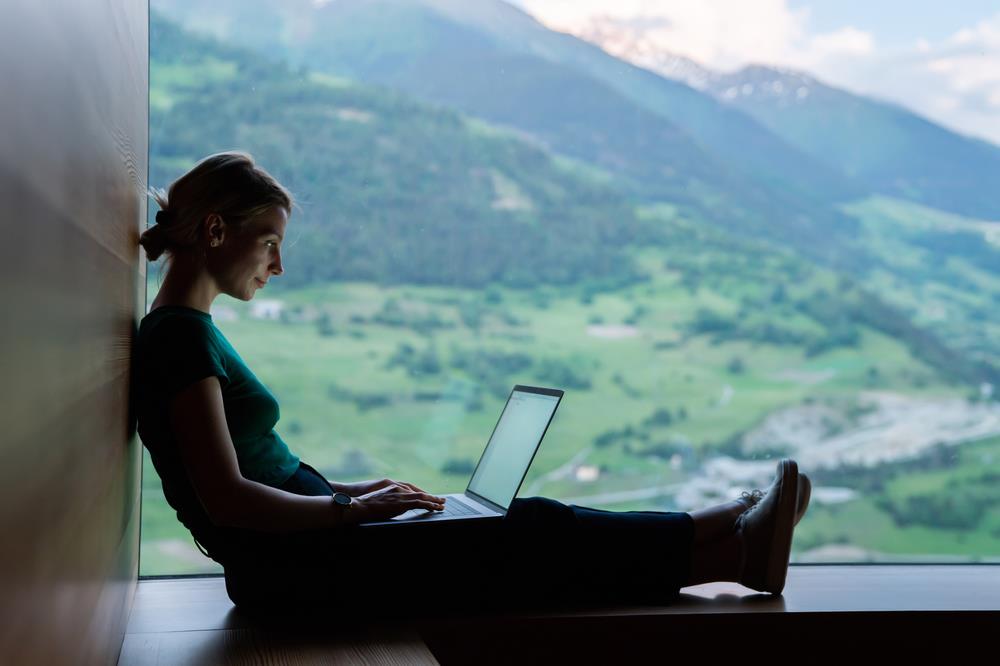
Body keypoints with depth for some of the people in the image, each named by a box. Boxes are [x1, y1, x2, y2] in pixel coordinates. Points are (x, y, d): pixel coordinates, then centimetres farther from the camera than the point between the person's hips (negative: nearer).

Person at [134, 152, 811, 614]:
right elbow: (226, 499, -23)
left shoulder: (186, 331, 15)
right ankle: (735, 547, 0)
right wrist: (351, 507, -13)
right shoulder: (181, 337, -17)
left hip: (296, 551, 10)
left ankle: (733, 545, 5)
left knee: (533, 523, 3)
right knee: (531, 540, -10)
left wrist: (344, 489, 11)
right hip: (291, 569, -10)